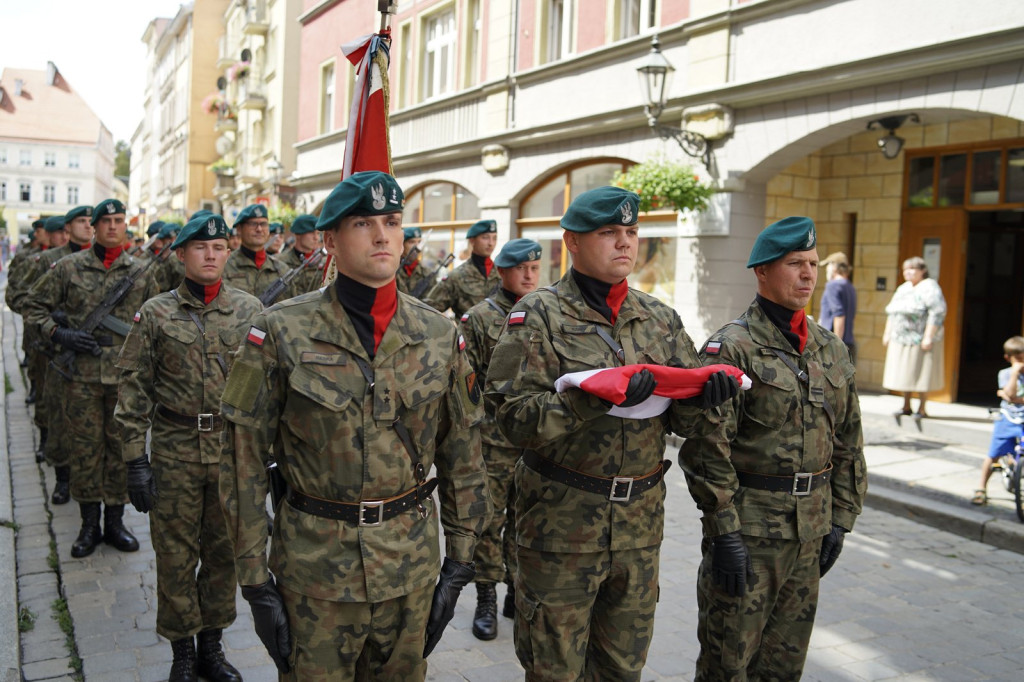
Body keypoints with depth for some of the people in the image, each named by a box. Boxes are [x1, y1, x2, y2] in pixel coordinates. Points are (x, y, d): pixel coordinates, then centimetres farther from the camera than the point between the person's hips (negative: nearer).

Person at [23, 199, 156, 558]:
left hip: (126, 376, 1)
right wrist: (58, 333, -8)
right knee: (85, 448, 5)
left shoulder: (140, 273, 6)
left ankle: (115, 521, 21)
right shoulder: (69, 267, 1)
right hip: (83, 373, -1)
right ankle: (89, 525, 18)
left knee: (122, 447, 8)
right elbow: (34, 306, 7)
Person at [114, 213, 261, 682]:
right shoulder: (155, 313, -1)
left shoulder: (250, 310, 2)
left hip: (233, 448, 1)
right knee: (176, 554, 7)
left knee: (224, 550, 11)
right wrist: (135, 458, -6)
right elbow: (133, 388, -1)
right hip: (174, 452, -1)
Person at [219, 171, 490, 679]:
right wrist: (255, 583, -6)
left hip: (412, 566, 3)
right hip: (314, 566, -2)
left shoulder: (440, 336, 0)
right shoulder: (281, 332, -8)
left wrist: (458, 567, 6)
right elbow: (244, 461, -6)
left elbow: (461, 458, 6)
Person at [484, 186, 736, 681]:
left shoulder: (660, 319, 9)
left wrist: (706, 398, -14)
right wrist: (593, 398, -28)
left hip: (640, 523, 5)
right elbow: (513, 415, -16)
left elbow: (684, 419, 9)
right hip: (560, 523, -4)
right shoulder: (538, 316, -7)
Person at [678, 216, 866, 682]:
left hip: (811, 530, 6)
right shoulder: (732, 347, -11)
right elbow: (708, 447, -16)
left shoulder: (831, 350, 10)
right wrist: (724, 531, -18)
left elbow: (848, 442, 15)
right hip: (749, 525, -6)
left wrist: (841, 518, 11)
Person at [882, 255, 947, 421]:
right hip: (900, 340, 8)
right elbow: (891, 312, 22)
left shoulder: (929, 287, -10)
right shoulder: (903, 288, 16)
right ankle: (906, 406, 21)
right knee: (903, 374, 10)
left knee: (921, 375, -1)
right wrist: (887, 333, 17)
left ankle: (922, 409, 8)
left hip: (921, 341, -8)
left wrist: (928, 337, -22)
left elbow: (937, 313, -18)